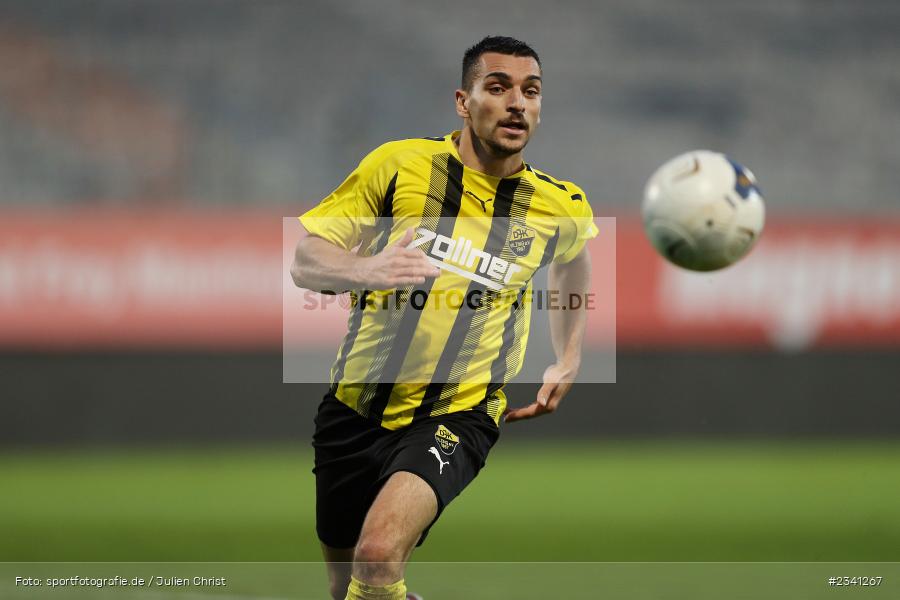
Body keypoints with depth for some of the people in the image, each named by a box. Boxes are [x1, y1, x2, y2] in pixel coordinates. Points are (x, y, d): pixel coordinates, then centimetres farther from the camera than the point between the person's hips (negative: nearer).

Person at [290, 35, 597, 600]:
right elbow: (304, 257, -6)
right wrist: (362, 269, -27)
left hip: (458, 414, -2)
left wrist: (569, 363, 18)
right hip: (355, 407, 2)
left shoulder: (562, 206, 0)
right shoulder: (399, 164, -6)